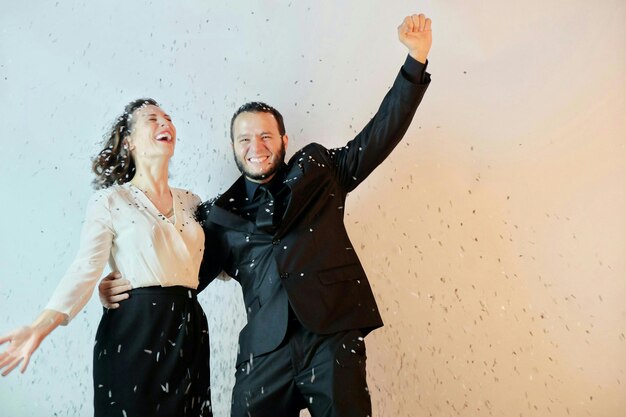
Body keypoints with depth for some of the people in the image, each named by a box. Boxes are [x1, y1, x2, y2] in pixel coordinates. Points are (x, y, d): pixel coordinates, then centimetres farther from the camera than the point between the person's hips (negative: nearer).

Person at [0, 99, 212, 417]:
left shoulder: (190, 202, 13)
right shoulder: (109, 201, -2)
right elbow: (85, 271, -11)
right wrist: (41, 327, -23)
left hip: (188, 331, 5)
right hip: (133, 332, -5)